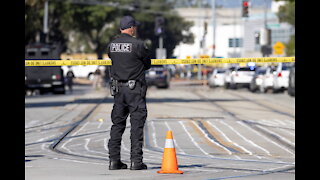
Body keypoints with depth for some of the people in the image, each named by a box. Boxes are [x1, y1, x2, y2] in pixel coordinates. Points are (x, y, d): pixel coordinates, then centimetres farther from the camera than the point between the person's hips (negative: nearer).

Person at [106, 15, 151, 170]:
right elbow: (148, 64, -1)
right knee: (137, 125, -1)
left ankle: (114, 160, 9)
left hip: (118, 88, 5)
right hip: (135, 89, -5)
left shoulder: (111, 45, 4)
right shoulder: (138, 44, -12)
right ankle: (136, 161, -3)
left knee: (117, 124, 11)